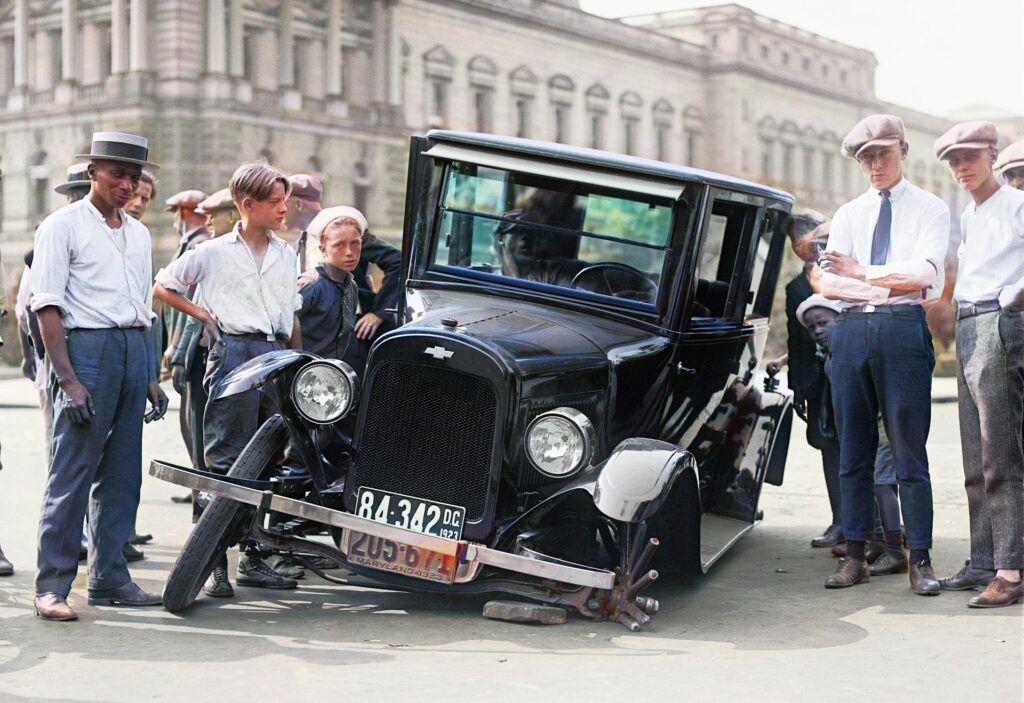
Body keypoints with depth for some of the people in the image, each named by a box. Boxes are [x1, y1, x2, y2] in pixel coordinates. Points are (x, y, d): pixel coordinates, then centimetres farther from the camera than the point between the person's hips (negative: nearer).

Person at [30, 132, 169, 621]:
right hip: (86, 346, -6)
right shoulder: (64, 226, -1)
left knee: (122, 474, 7)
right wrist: (67, 379, -17)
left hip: (133, 350, 7)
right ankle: (52, 585, -5)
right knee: (72, 472, -9)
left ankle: (109, 579, 14)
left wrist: (150, 378, 17)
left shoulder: (139, 234, 18)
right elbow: (47, 306, -9)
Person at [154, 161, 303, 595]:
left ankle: (253, 559, 16)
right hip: (234, 353, -5)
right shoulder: (213, 253, 3)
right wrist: (203, 315, 2)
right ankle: (215, 562, -3)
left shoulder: (286, 254, 17)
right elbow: (163, 287, 11)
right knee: (225, 462, -6)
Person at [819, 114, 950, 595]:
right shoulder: (847, 215, 18)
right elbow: (829, 284, 5)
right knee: (854, 451, 6)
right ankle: (855, 557, 11)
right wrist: (891, 284, -6)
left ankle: (920, 560, 0)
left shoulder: (930, 209, 8)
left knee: (909, 450, -4)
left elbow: (925, 275, -7)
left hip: (904, 327, -4)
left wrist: (860, 272, -4)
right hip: (852, 330, 4)